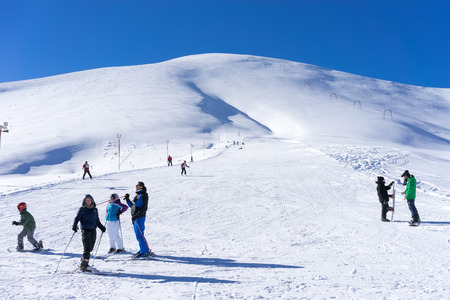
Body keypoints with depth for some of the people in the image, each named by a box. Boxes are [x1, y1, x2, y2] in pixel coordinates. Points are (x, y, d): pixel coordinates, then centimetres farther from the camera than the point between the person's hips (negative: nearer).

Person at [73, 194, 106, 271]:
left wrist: (101, 227, 12)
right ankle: (84, 265, -10)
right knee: (87, 248, -13)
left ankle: (83, 261, 24)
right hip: (85, 230, -5)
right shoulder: (82, 209, 1)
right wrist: (74, 226, -22)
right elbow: (77, 218, -5)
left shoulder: (95, 209, 13)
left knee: (90, 248, 7)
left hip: (93, 230, 5)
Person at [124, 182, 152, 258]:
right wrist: (127, 199, 9)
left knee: (139, 235, -9)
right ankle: (144, 249, 25)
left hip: (140, 217, -9)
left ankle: (144, 252, -4)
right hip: (135, 218, 9)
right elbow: (132, 205, 22)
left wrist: (137, 215, -25)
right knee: (138, 235, 15)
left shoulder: (143, 195, -11)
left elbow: (144, 208, -18)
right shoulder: (137, 195, 18)